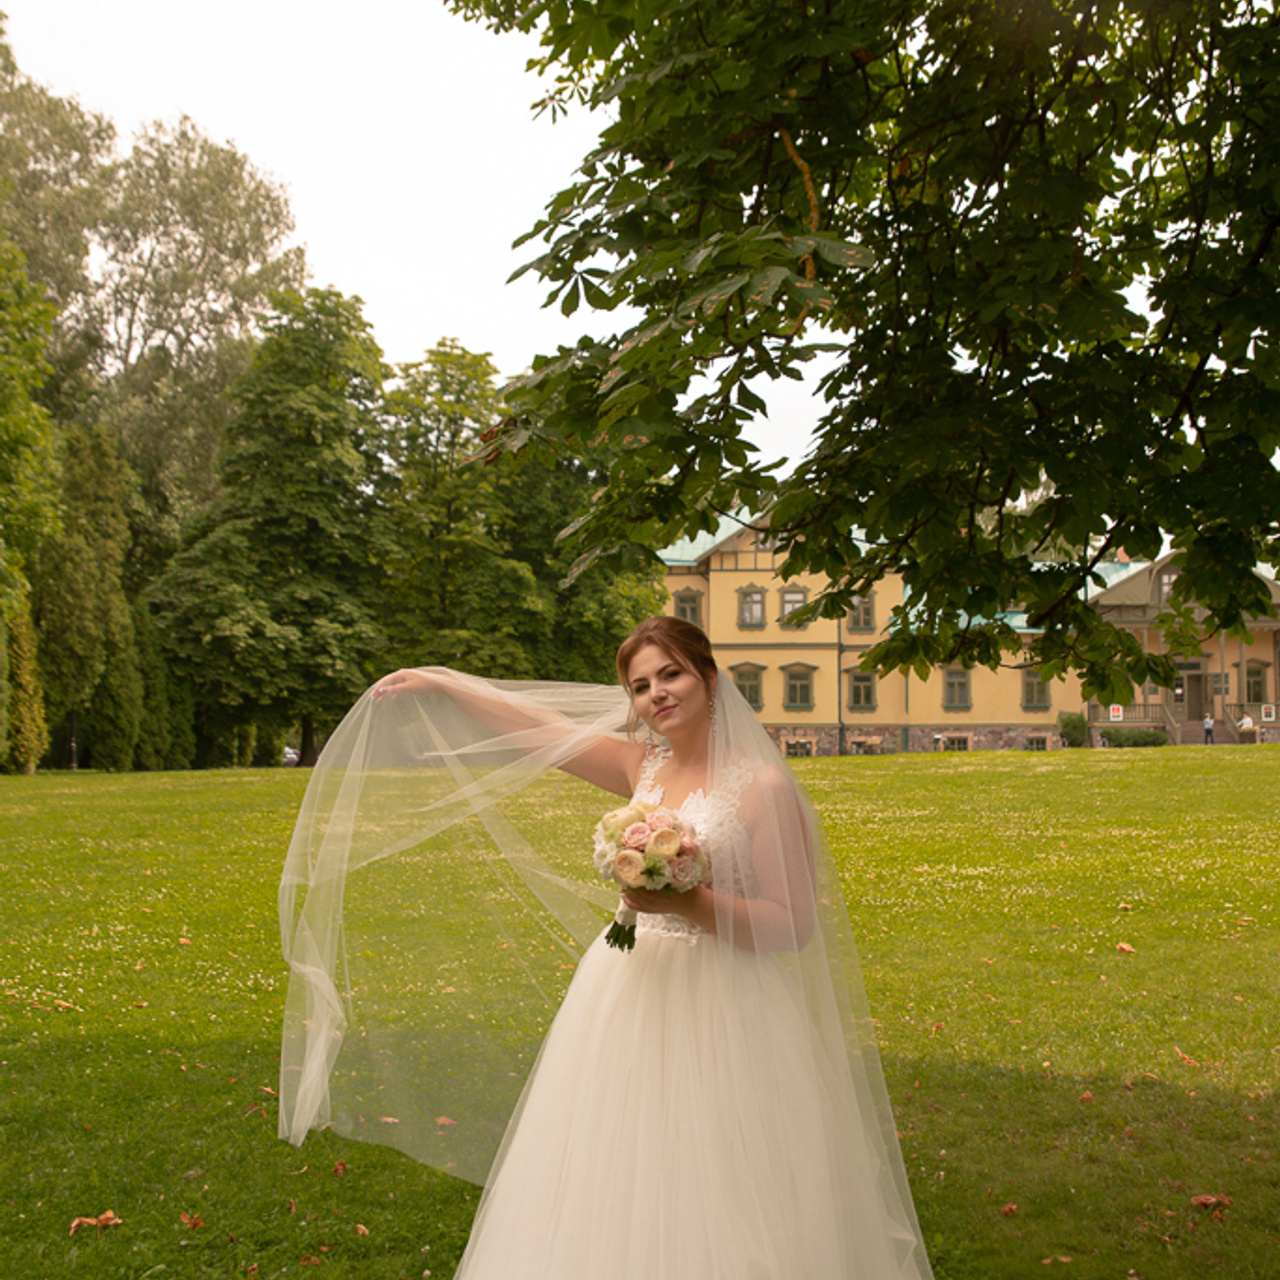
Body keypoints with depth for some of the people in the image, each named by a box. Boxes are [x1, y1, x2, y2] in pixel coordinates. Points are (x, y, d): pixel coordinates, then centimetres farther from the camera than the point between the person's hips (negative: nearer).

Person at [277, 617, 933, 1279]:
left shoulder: (763, 785, -9)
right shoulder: (643, 765, 8)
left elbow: (795, 926, -11)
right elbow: (537, 727, 17)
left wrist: (690, 903, -20)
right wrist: (438, 684, 20)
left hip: (718, 1011, -6)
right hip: (627, 996, 6)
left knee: (713, 1210, -2)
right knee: (622, 1196, 11)